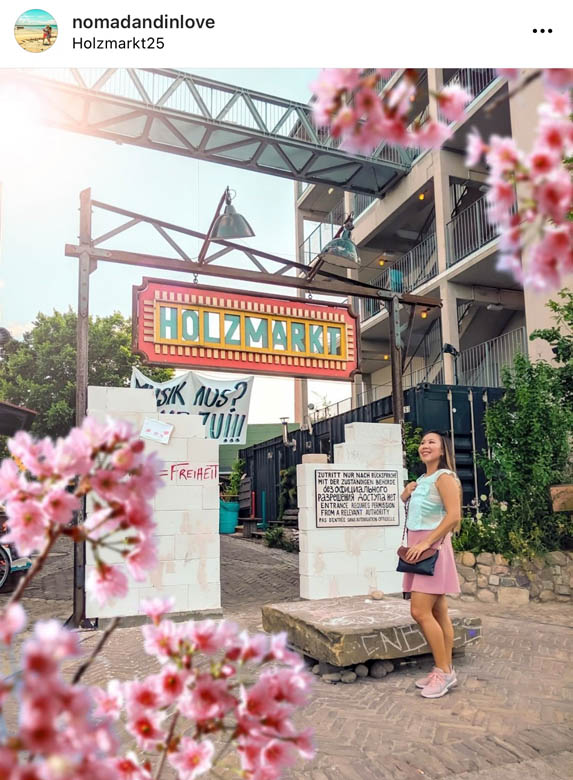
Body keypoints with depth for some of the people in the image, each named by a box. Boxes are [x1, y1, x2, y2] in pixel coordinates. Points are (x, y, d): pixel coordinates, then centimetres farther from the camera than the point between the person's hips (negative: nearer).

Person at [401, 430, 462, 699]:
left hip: (433, 547, -8)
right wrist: (408, 492, 9)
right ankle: (446, 670, 15)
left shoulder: (444, 477, -9)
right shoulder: (422, 480, 16)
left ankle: (443, 671, -1)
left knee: (420, 611, -12)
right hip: (419, 547, 8)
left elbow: (454, 516, -21)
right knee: (437, 613, 9)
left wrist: (426, 543, -23)